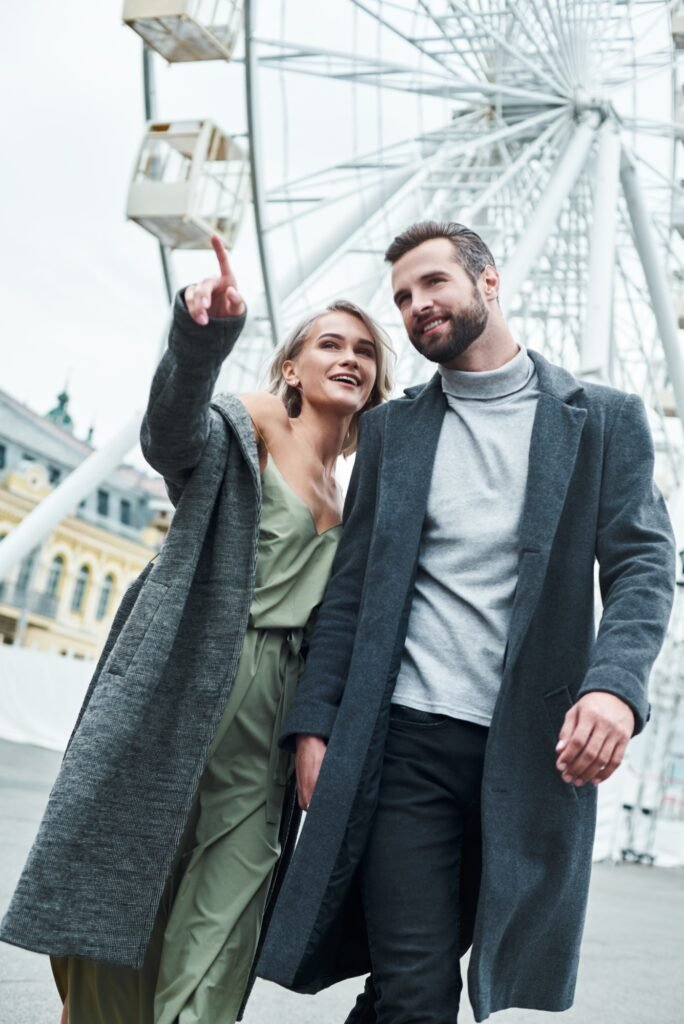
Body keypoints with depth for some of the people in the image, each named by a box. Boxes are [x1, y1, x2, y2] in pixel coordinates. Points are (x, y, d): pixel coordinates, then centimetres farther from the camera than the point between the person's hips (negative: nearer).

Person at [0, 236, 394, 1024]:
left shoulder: (350, 498, 18)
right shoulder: (252, 424, 2)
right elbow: (175, 431, -21)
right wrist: (202, 334, -39)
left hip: (265, 717, 5)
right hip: (181, 693, -5)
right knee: (123, 891, 0)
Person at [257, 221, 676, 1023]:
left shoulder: (604, 419, 8)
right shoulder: (393, 427, 14)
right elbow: (350, 588, 11)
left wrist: (614, 684, -20)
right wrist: (315, 722, 1)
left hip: (533, 746, 0)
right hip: (407, 738, 1)